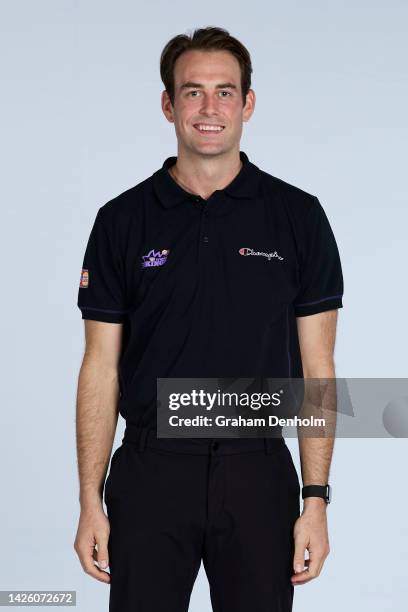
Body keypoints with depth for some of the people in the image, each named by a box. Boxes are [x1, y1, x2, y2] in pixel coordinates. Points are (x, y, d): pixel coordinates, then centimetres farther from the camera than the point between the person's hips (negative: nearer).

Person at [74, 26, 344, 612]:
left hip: (257, 474, 0)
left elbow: (316, 367, 0)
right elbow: (101, 368, 3)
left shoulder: (298, 216, 0)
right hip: (151, 473, 0)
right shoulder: (123, 221, 2)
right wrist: (90, 501, -3)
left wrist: (316, 500, -5)